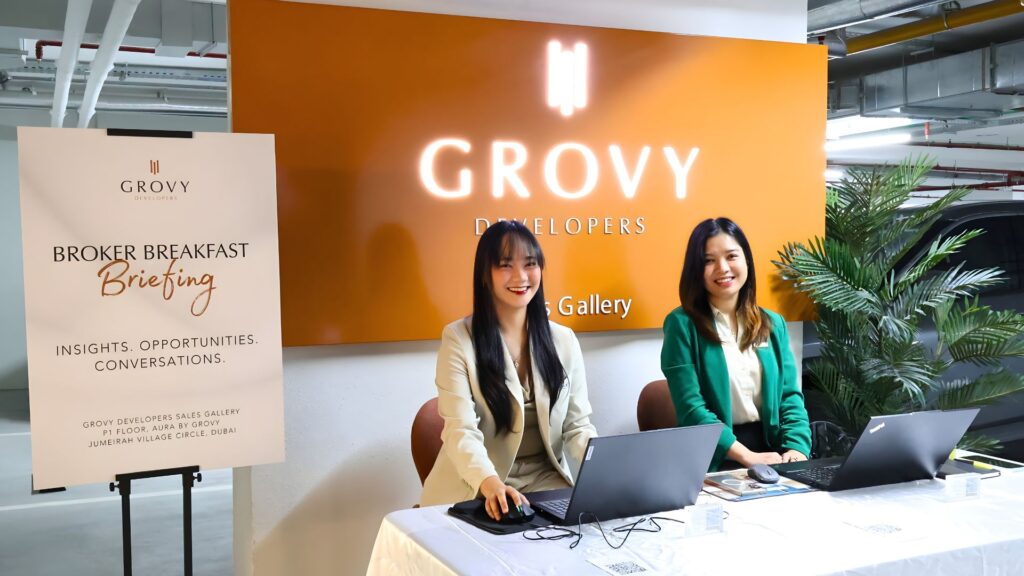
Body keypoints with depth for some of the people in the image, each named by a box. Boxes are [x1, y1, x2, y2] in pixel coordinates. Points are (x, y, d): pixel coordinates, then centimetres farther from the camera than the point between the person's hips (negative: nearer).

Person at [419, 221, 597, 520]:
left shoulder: (563, 340, 5)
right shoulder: (459, 339, -7)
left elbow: (577, 426, 5)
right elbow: (461, 431, -17)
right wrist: (489, 483, -37)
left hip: (546, 479, 3)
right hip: (474, 489, -3)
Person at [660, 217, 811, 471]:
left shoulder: (774, 324, 13)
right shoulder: (682, 324, -4)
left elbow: (790, 396, 9)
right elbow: (691, 408, -10)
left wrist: (796, 447, -9)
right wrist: (747, 456, -17)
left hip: (772, 452, 4)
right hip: (714, 461, -4)